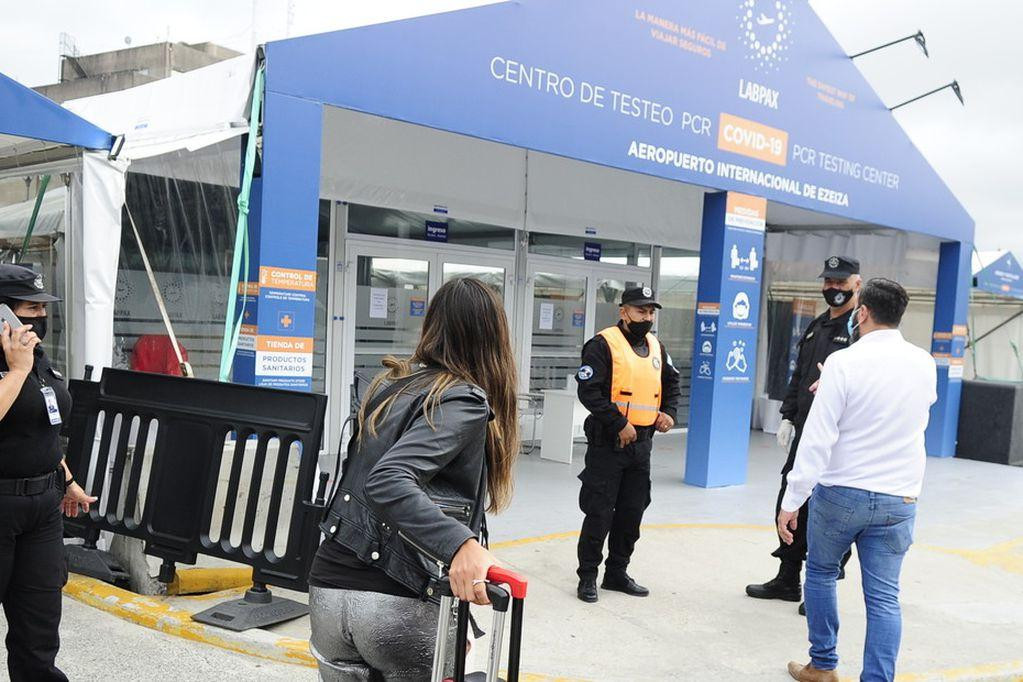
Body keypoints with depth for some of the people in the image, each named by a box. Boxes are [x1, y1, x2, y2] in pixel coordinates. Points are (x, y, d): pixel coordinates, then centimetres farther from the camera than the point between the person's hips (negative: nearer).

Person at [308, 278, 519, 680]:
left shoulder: (390, 384, 11)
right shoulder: (464, 400, -10)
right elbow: (387, 480, -25)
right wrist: (459, 544, -37)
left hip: (328, 586, 7)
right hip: (400, 602, -7)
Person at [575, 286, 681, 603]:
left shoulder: (656, 347, 13)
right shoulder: (603, 345, -11)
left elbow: (671, 381, 26)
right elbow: (589, 391, -18)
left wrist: (669, 412, 9)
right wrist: (619, 425, -20)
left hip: (642, 443, 7)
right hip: (608, 442, -7)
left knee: (632, 511, 13)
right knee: (599, 512, -2)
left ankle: (617, 572, 28)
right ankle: (587, 576, 12)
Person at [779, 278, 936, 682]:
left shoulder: (844, 362, -13)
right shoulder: (924, 364, 2)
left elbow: (817, 438, -17)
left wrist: (792, 501, -13)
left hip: (840, 492, -3)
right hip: (898, 499, 3)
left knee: (821, 573, 18)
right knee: (883, 596, 7)